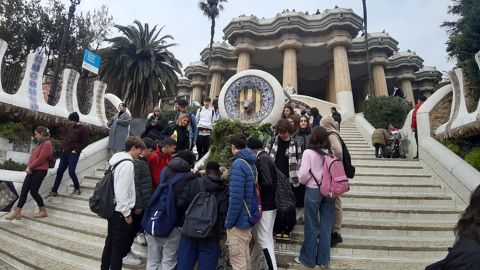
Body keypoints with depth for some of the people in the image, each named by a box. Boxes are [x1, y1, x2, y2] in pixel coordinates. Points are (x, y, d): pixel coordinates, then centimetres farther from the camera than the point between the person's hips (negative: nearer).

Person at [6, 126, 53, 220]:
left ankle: (43, 211, 14)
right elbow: (33, 156, 16)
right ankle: (17, 213, 11)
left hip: (40, 171, -9)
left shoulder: (47, 144, -14)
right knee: (24, 190, 6)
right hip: (32, 170, 9)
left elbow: (41, 159, -18)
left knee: (33, 192, -2)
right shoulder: (39, 143, 17)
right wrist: (28, 167, 2)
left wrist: (30, 167, -10)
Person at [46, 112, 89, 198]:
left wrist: (76, 150, -14)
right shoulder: (70, 126, 10)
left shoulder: (83, 129, -11)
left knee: (71, 172, -7)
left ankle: (77, 189, 13)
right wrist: (64, 147, 10)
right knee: (59, 171, 9)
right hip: (65, 152, 7)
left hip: (73, 154, -7)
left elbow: (85, 142, -13)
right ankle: (54, 191, 17)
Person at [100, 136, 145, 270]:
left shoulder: (117, 158, 7)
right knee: (119, 247, 5)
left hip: (113, 209, 9)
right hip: (120, 212, -9)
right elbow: (122, 191, -24)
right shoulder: (127, 163, -21)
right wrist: (127, 213, -15)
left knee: (110, 243, 22)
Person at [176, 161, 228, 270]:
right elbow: (224, 214, -14)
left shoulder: (194, 183, -3)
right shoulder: (225, 190, -6)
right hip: (211, 236, -1)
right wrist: (222, 226, 7)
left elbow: (181, 203, -8)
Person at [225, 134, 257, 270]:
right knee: (245, 257, 21)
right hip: (248, 217, 9)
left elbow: (236, 197, -24)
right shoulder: (251, 163, 8)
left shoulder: (238, 164, -20)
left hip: (239, 220, -9)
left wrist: (229, 222, -16)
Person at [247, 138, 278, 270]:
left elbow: (267, 183, -27)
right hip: (270, 203, 10)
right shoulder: (267, 158, 11)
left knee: (264, 240, -1)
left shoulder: (261, 159, -17)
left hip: (264, 205, -10)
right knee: (259, 237, 20)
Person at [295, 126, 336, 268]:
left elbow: (303, 175, -14)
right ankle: (323, 260, 25)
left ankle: (308, 259, 22)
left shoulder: (308, 152, -11)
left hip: (313, 191, -3)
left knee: (311, 226, 9)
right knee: (326, 226, 13)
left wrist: (301, 180, 7)